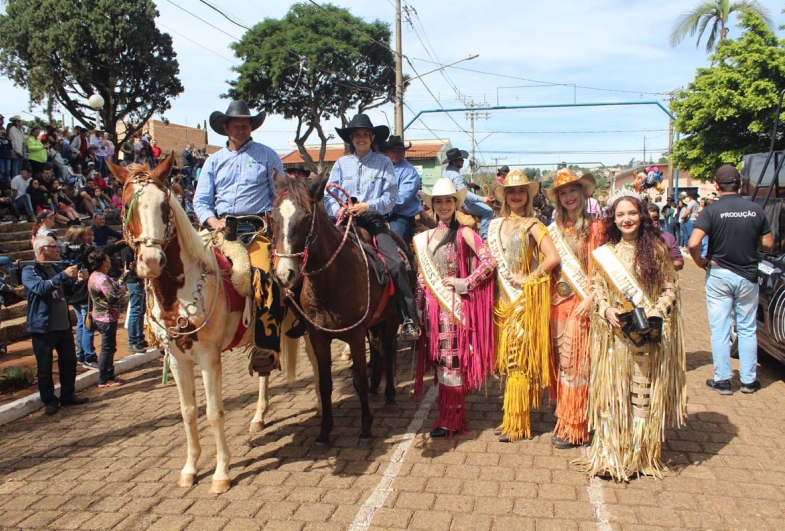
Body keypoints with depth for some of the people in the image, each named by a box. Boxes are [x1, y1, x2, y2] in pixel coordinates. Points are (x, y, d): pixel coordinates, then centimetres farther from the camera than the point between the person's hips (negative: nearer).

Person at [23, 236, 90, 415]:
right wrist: (64, 275, -35)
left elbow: (67, 290, 22)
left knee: (69, 363, 12)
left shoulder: (57, 268, 12)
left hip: (64, 325, 7)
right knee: (45, 367, 3)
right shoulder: (29, 271, -8)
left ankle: (68, 396, 25)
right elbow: (41, 288, -27)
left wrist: (78, 281, 3)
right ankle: (49, 401, 15)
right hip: (43, 328, -6)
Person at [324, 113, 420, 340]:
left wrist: (367, 206, -18)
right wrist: (338, 209, -14)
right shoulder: (341, 163, 14)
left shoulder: (384, 163, 8)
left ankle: (409, 320, -15)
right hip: (346, 220, 2)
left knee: (396, 263, -20)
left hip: (373, 220, -2)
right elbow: (329, 195, 8)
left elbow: (391, 196, -2)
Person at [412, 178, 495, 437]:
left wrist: (466, 283, -14)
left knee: (453, 358, -2)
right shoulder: (426, 237, 13)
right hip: (433, 304, 5)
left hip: (455, 303, -5)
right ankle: (446, 414, 19)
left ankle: (452, 420, 7)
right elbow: (421, 275, 15)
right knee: (439, 358, 8)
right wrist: (419, 306, 10)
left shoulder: (463, 232, -3)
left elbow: (489, 260, -13)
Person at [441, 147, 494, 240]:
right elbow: (464, 193, -36)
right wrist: (481, 199, -40)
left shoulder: (446, 170, 2)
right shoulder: (456, 176, -28)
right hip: (461, 204, -11)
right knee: (488, 211, -16)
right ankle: (484, 237, -12)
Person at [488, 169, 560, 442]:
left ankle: (517, 424, 7)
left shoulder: (532, 225, -6)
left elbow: (553, 257, -18)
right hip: (504, 297, 6)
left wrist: (528, 279, -13)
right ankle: (511, 418, 20)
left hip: (525, 299, -6)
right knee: (508, 358, 10)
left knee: (520, 360, -2)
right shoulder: (497, 225, 11)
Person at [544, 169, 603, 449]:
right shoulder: (554, 229, 11)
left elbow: (598, 267, -8)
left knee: (576, 361, -2)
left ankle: (574, 427, 7)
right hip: (558, 301, 5)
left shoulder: (594, 226, -4)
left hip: (581, 302, -5)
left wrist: (589, 299, -16)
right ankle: (564, 418, 23)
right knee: (561, 360, 10)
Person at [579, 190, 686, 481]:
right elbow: (597, 288, 7)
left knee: (644, 392, 6)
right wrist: (607, 310, -11)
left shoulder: (656, 248, -1)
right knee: (612, 393, 4)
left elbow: (670, 287, 0)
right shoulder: (605, 251, 5)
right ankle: (611, 454, 15)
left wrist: (655, 313, -14)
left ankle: (641, 454, 20)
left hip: (649, 334, -1)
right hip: (614, 332, 2)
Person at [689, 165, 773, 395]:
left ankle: (722, 380, 11)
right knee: (747, 329, 14)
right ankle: (749, 380, 21)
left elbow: (693, 243, -23)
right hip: (748, 275, 2)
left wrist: (700, 262, -5)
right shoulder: (756, 209, -4)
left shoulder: (712, 210, -13)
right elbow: (768, 244, 3)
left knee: (720, 330, 6)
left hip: (719, 275, -2)